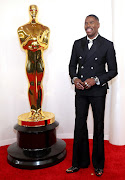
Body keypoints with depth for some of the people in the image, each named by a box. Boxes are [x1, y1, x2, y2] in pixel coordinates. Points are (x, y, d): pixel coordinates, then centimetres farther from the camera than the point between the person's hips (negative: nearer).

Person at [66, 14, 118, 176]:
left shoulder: (107, 45, -1)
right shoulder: (78, 43, 9)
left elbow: (113, 70, -2)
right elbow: (72, 65, 14)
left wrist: (96, 80, -15)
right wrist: (74, 78, -6)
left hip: (98, 91, -3)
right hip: (80, 90, 3)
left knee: (98, 127, 8)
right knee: (80, 125, 8)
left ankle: (98, 164, 25)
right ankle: (80, 162, 24)